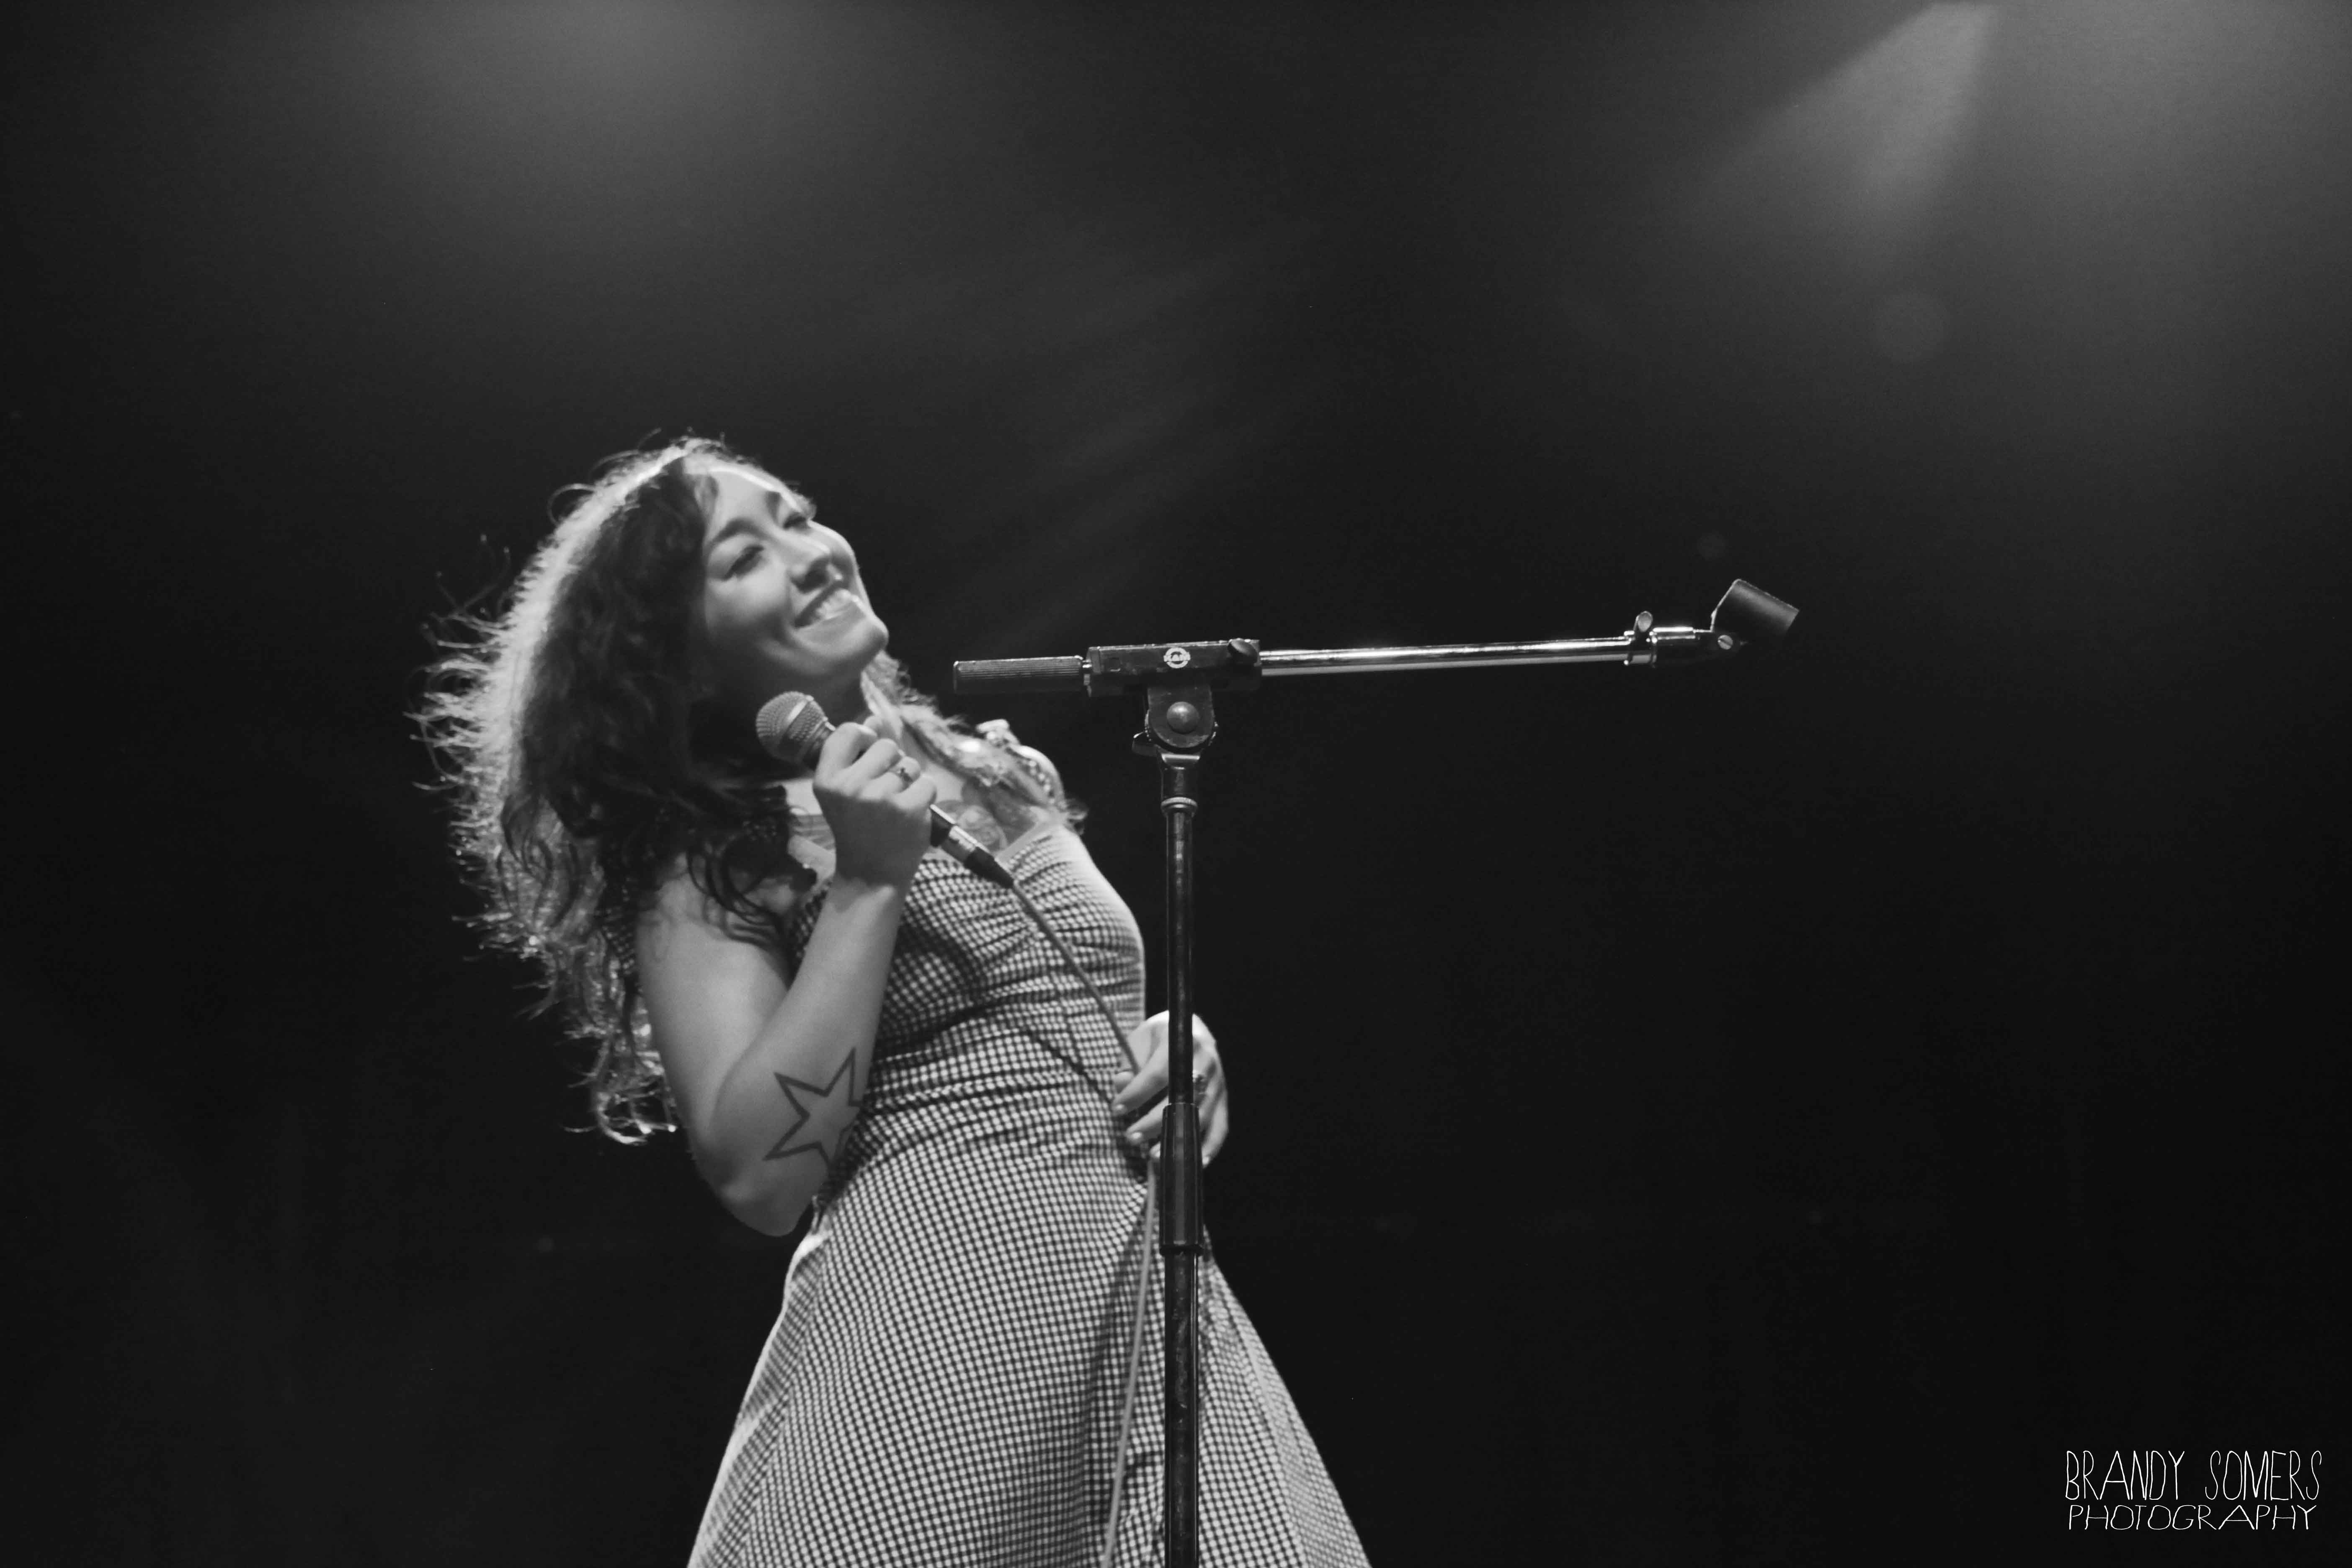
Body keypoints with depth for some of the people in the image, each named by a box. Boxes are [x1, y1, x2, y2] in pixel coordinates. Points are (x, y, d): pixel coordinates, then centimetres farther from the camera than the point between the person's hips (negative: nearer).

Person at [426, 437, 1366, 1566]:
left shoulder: (1007, 774, 14)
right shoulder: (702, 863, -3)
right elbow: (757, 1176, -14)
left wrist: (1186, 1042, 4)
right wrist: (867, 881, -14)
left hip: (1157, 1317, 5)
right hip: (939, 1336, -5)